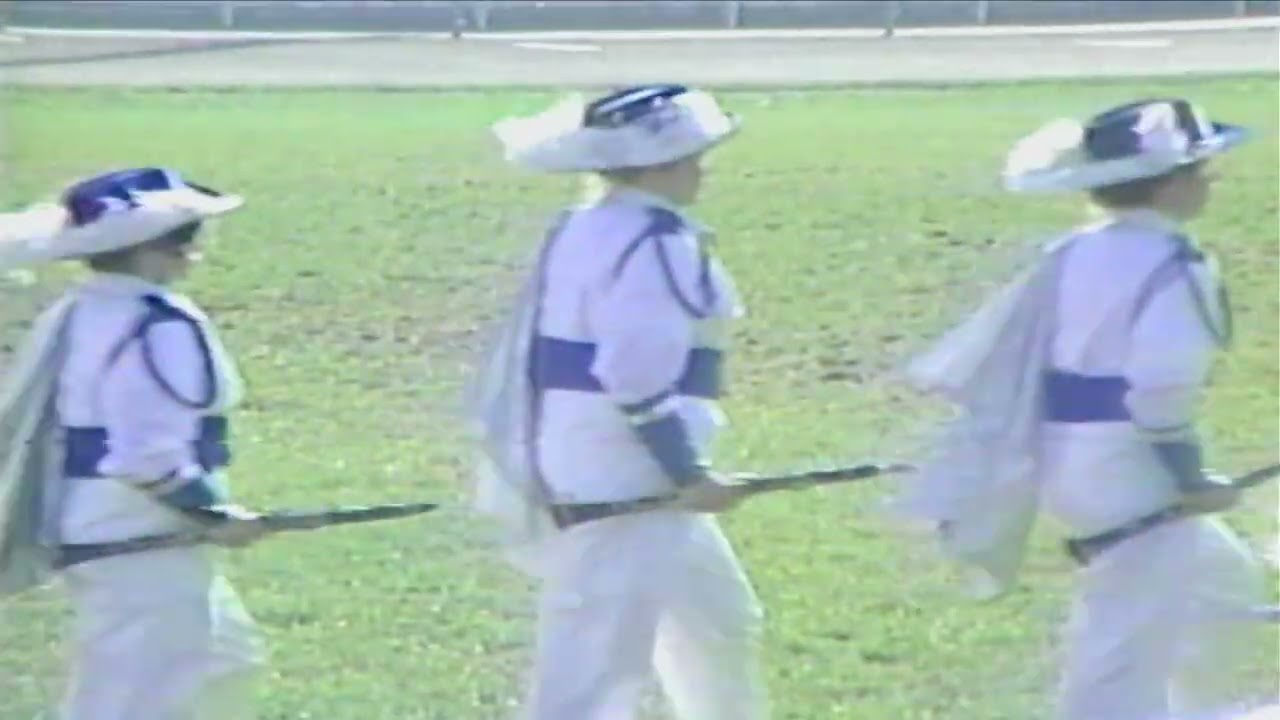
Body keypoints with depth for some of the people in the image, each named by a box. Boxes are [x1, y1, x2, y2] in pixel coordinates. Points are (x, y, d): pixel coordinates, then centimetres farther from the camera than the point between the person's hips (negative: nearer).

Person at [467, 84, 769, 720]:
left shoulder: (579, 232, 13)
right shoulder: (656, 244, -17)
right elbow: (639, 378, -25)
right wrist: (689, 474, -17)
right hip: (621, 497, -11)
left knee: (721, 625, 28)